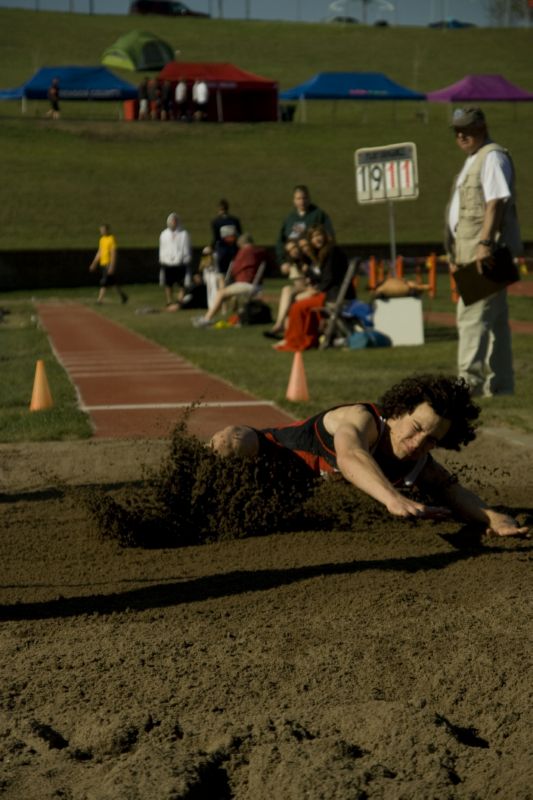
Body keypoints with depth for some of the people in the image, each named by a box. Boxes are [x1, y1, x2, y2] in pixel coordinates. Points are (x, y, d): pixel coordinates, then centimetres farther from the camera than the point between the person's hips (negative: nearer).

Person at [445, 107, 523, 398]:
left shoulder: (492, 157, -8)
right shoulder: (473, 160, 23)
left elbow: (496, 201, -19)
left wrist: (485, 243, -28)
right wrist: (456, 255, 22)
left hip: (486, 253, -10)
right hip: (472, 253, 10)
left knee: (472, 316, -14)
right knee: (494, 321, 11)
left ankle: (470, 382, -17)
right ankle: (500, 386, 15)